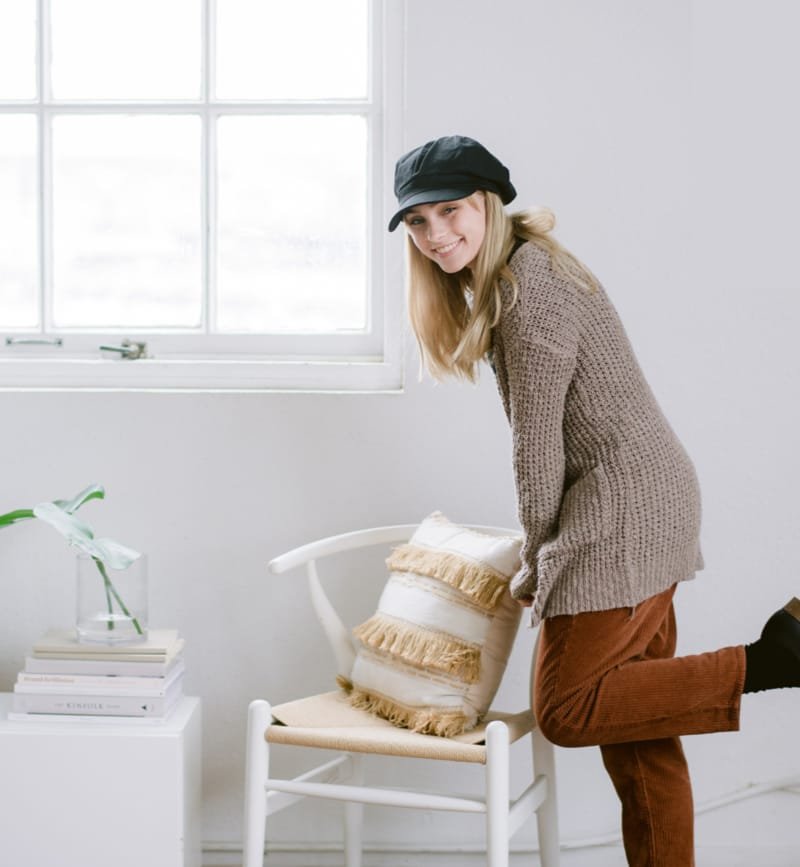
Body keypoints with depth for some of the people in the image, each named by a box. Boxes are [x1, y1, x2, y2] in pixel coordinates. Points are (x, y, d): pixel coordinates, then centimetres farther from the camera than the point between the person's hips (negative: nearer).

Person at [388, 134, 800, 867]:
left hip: (622, 516, -10)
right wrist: (545, 553, 15)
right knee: (638, 734, 12)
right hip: (652, 507, 10)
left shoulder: (529, 289, -15)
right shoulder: (513, 275, 16)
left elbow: (538, 441, -14)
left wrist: (536, 562, -3)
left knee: (567, 710, -6)